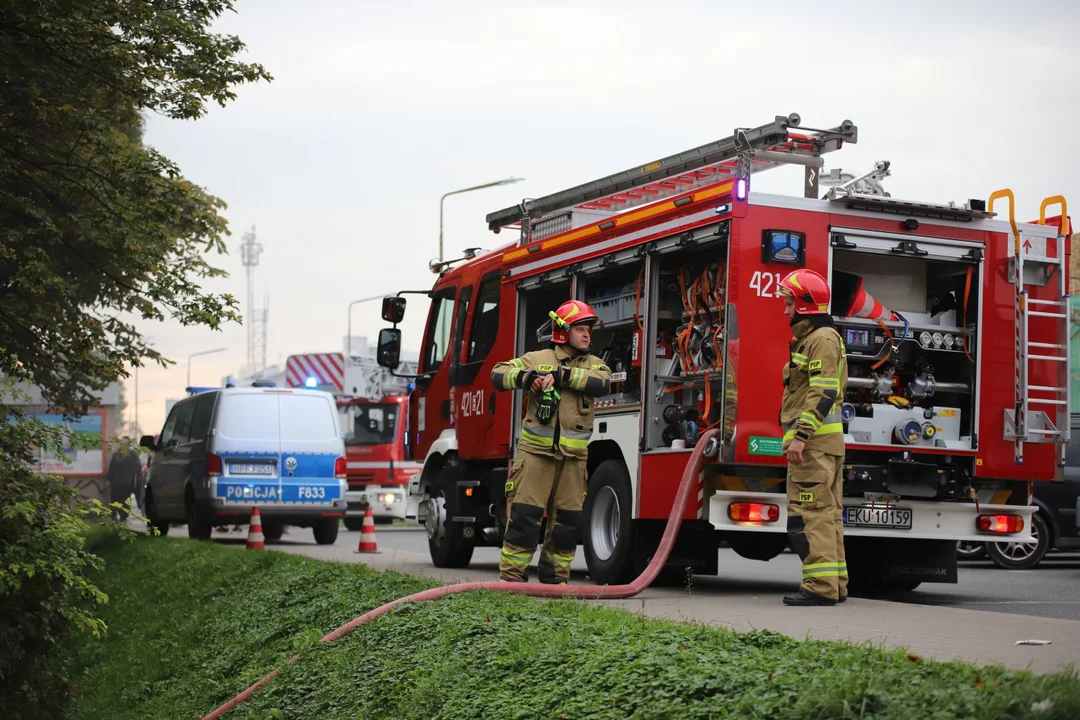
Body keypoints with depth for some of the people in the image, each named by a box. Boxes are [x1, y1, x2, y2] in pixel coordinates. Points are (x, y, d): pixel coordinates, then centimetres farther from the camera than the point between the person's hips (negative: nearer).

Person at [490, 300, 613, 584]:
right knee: (524, 515, -6)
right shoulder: (537, 358, 6)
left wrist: (561, 375, -19)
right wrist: (526, 377, -20)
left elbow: (602, 383, -12)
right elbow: (499, 374, 0)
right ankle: (511, 577, 0)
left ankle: (555, 579, 18)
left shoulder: (593, 364, 11)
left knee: (568, 520, 6)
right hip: (535, 452, -3)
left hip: (573, 456, 3)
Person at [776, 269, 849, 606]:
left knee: (810, 514, -13)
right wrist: (799, 436, 23)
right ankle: (835, 584, 15)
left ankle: (820, 586, -15)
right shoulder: (809, 339, 22)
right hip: (822, 442, 11)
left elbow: (823, 392, -20)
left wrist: (801, 435, -25)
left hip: (814, 441, -11)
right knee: (827, 513, 11)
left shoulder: (823, 338, -10)